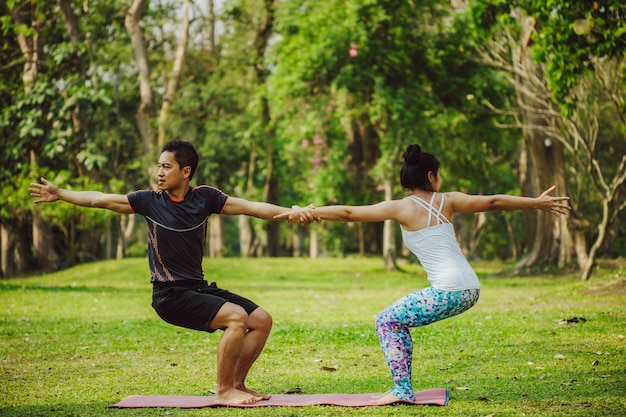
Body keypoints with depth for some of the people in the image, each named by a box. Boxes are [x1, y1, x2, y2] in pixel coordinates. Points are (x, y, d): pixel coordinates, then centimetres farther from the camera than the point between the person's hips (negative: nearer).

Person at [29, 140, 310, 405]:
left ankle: (237, 384, 11)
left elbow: (251, 207, -2)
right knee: (236, 317, -24)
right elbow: (100, 200, 0)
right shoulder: (150, 201, -4)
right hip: (170, 295, -5)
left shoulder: (204, 197, 1)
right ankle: (224, 391, -11)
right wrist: (60, 195, -1)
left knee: (262, 320, -2)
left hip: (200, 288, 5)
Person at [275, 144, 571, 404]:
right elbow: (494, 202, 12)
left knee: (387, 322, 7)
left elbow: (348, 213, -3)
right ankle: (403, 387, 23)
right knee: (399, 321, 23)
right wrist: (538, 202, 21)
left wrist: (307, 212, 2)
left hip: (447, 291, -7)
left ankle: (402, 389, -1)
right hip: (470, 289, 7)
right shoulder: (447, 201, 10)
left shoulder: (402, 208, -2)